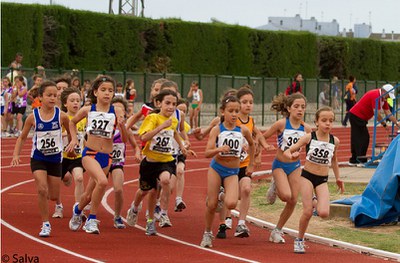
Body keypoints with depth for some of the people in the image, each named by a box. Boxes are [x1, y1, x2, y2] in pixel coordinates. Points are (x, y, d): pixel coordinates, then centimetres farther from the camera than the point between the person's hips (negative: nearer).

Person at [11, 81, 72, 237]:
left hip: (55, 159, 1)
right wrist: (16, 155, -8)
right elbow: (22, 137, 1)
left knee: (53, 196, 6)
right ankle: (45, 225, -6)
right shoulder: (33, 117, -10)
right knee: (42, 190, -18)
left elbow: (71, 133, 9)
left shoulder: (61, 116, -10)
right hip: (38, 159, -1)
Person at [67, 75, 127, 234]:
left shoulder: (116, 112, -4)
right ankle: (92, 219, -12)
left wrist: (122, 125, -21)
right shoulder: (88, 110, -3)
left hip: (106, 157, 2)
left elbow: (124, 140, -4)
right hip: (89, 154, -2)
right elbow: (73, 122, 19)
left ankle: (78, 209, 46)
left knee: (89, 195, 12)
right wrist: (74, 139, 7)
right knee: (102, 181, -29)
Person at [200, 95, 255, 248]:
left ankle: (222, 197, 16)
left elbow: (251, 144, 19)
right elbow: (207, 153, -16)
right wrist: (219, 149, -35)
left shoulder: (243, 130, -3)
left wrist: (251, 165, 20)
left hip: (233, 172, 1)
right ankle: (207, 234, 21)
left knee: (231, 204, -21)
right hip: (216, 168, -1)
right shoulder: (217, 130, -10)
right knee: (211, 204, -1)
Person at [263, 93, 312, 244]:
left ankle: (277, 231, 17)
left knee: (293, 201, 0)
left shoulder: (306, 128, -4)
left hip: (295, 166, 4)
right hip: (280, 165, -4)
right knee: (286, 195, -24)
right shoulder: (281, 124, -15)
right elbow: (262, 137, -8)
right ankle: (275, 187, 13)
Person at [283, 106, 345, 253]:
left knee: (323, 213, -16)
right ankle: (299, 240, 13)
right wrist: (291, 156, -29)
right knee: (307, 212, -9)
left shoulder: (335, 141, 0)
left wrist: (338, 178, 25)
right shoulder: (309, 138, -8)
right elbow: (287, 151, -7)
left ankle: (317, 201, 20)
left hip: (322, 180, 2)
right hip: (307, 176, -2)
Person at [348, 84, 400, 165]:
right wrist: (384, 124, -13)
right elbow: (376, 113, -23)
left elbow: (388, 113, 12)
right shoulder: (375, 95, -21)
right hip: (357, 116, -10)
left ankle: (354, 160, 17)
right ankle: (361, 161, -9)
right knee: (364, 138, -9)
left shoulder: (383, 98, 10)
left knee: (357, 139, 13)